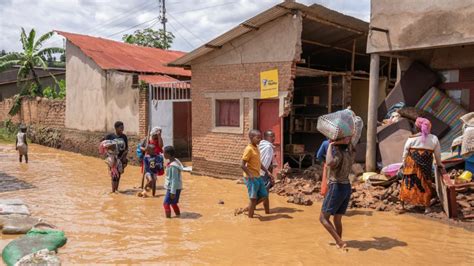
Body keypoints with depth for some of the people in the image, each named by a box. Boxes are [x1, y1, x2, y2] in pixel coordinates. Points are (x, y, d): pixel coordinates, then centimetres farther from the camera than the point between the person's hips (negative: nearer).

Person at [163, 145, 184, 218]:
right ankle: (178, 214, 33)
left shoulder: (173, 165, -25)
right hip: (172, 187, 10)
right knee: (173, 203, 21)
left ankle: (168, 216, 2)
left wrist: (173, 192, -20)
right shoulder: (175, 161, 5)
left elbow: (174, 180, -24)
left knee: (166, 203, -4)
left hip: (173, 188, -10)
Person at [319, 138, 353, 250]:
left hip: (337, 188, -8)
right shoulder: (349, 152, 4)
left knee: (323, 218, 2)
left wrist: (330, 145, -30)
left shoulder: (338, 153, -19)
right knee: (337, 219, 15)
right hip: (347, 187, 8)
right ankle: (338, 243, 17)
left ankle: (340, 242, -8)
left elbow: (330, 163, -41)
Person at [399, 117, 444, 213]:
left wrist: (404, 165, 15)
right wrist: (439, 165, 25)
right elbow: (437, 154, 9)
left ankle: (402, 205, 13)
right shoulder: (434, 139, 0)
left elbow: (405, 153, 1)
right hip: (426, 168, 1)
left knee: (407, 184, 9)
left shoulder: (411, 139, -5)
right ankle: (427, 207, 18)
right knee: (425, 185, 13)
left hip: (411, 166, -1)